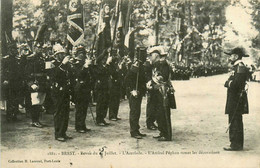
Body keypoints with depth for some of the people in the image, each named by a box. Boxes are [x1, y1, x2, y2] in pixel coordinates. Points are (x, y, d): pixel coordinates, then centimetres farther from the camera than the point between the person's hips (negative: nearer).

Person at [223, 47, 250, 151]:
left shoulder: (241, 68, -15)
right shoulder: (236, 67, 18)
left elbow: (235, 84, -24)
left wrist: (228, 83, -7)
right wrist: (229, 83, -2)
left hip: (236, 100, -10)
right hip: (234, 100, 10)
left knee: (235, 122, -6)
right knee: (235, 122, 15)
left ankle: (236, 145, -1)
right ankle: (237, 144, 23)